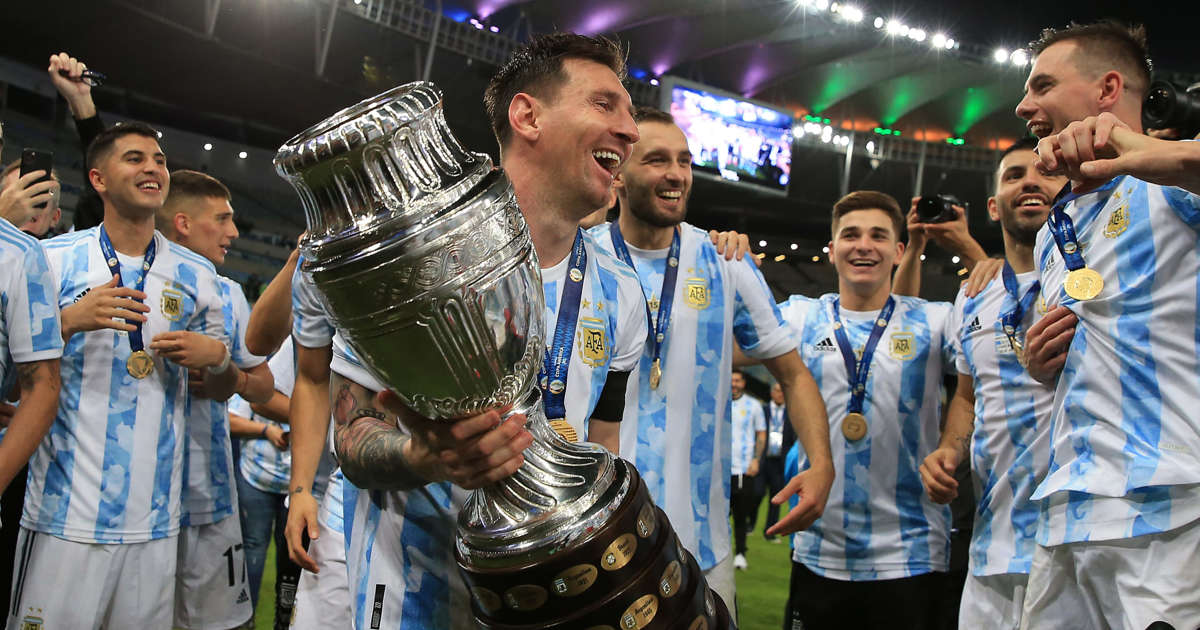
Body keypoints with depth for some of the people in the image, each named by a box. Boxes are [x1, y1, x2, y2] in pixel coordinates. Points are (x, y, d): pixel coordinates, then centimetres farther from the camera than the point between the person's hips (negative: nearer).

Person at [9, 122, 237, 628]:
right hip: (65, 511, -2)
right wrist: (71, 320, -15)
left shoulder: (197, 275, 10)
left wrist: (216, 355, -6)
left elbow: (221, 391, 17)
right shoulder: (54, 259, 2)